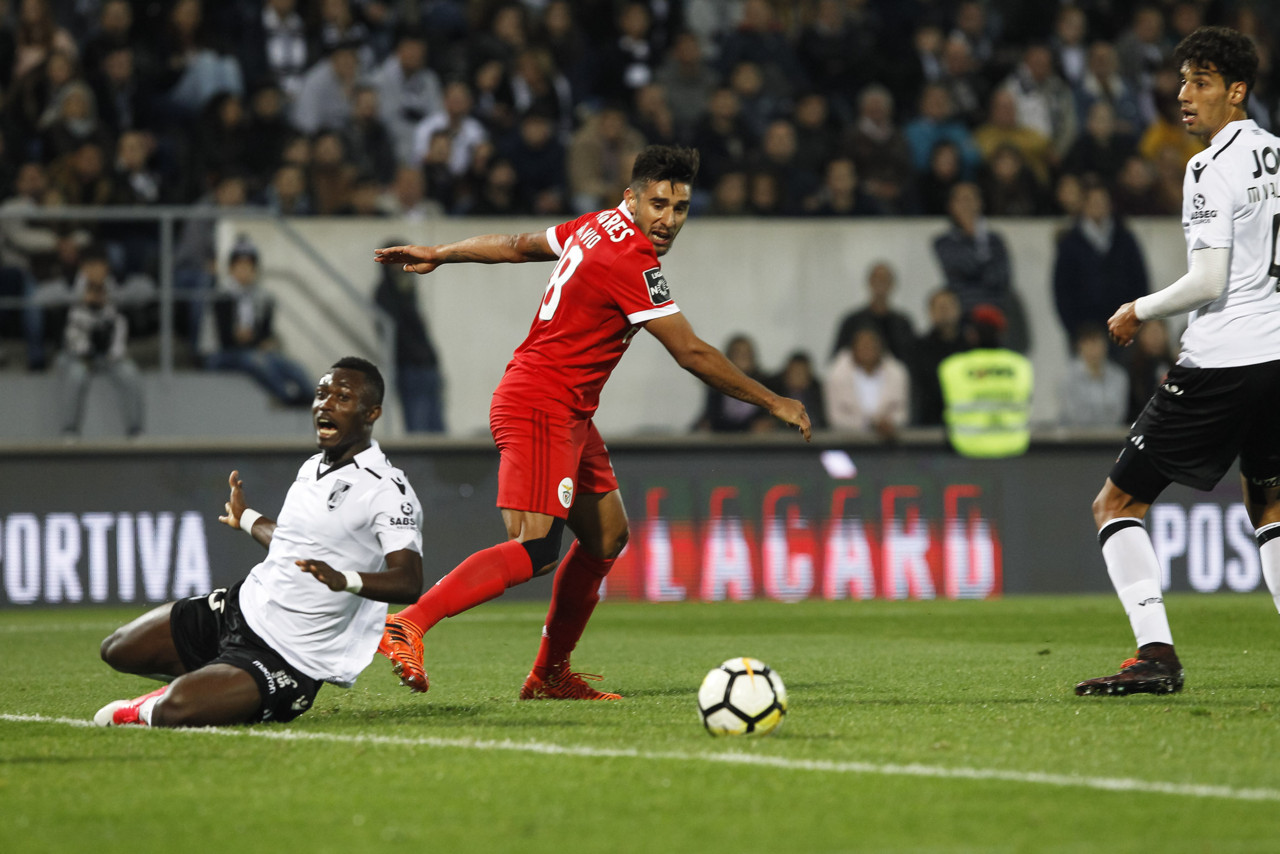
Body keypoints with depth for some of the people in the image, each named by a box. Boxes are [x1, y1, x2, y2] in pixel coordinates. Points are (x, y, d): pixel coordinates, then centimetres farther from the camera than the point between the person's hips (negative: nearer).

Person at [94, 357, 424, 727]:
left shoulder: (386, 491, -18)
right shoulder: (313, 467, 10)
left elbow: (409, 582, -29)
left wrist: (344, 580, -46)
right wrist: (248, 520, 43)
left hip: (287, 662, -9)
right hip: (241, 607, 9)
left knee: (175, 711, -28)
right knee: (118, 651, 13)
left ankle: (146, 713, 5)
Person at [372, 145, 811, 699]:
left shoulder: (597, 228, 9)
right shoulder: (631, 262, -19)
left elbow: (517, 246, 24)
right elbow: (691, 354, -16)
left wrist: (437, 255, 39)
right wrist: (773, 403, -7)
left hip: (570, 415, 11)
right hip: (541, 409, -11)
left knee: (607, 536, 14)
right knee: (535, 550, -22)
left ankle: (550, 675, 19)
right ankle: (407, 627, -29)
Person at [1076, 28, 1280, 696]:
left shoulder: (1214, 168, -14)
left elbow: (1209, 282, -19)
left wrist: (1140, 312, -3)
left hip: (1221, 361, -8)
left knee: (1118, 502, 0)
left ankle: (1156, 655, -12)